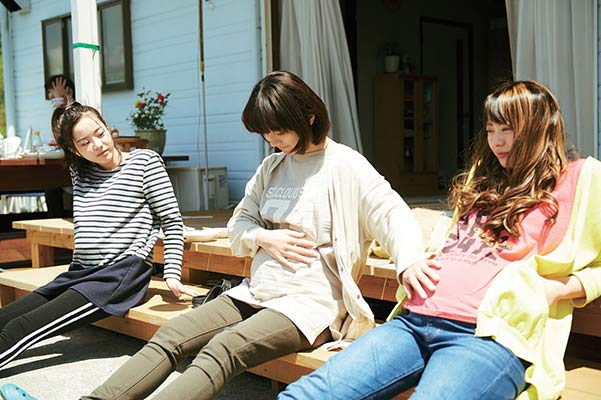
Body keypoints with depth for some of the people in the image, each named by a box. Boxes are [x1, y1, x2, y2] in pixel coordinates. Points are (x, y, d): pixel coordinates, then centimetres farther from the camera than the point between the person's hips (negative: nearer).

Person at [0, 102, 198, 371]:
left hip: (123, 272, -7)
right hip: (80, 272, 7)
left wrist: (172, 274, -12)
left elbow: (172, 221, -2)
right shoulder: (79, 171, 16)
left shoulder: (145, 161, 0)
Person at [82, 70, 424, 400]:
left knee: (222, 350, -31)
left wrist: (409, 263, -36)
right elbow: (239, 224, 20)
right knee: (170, 337, -12)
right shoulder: (272, 167, 16)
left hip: (311, 301, -7)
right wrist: (264, 239, -4)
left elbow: (392, 214, -15)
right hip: (257, 292, 8)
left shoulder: (347, 167, -4)